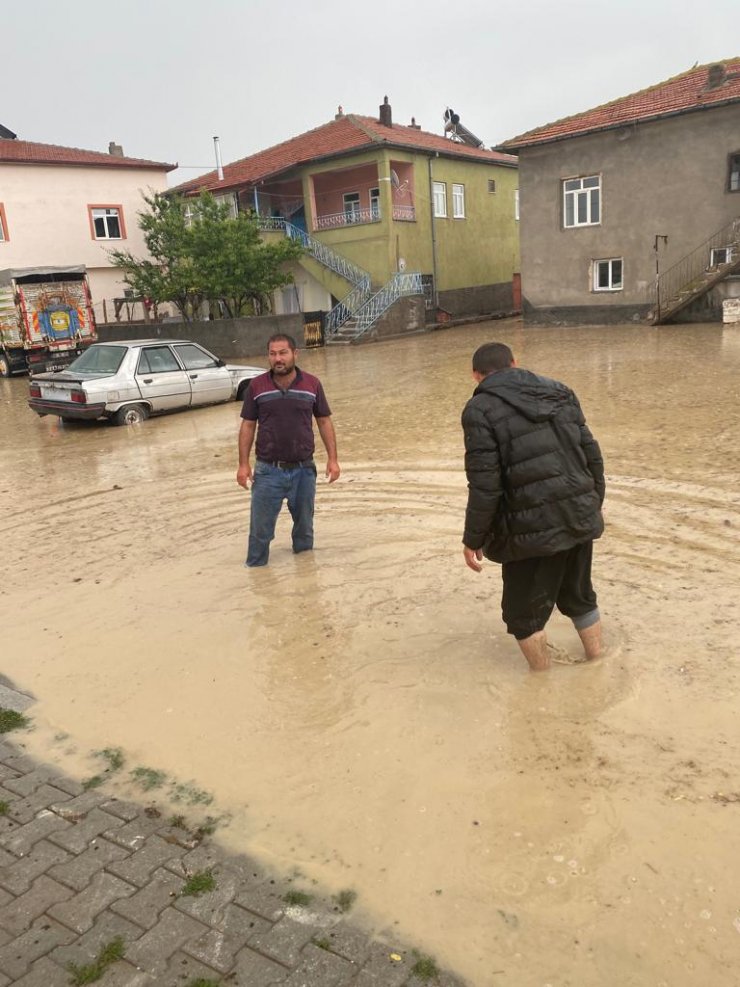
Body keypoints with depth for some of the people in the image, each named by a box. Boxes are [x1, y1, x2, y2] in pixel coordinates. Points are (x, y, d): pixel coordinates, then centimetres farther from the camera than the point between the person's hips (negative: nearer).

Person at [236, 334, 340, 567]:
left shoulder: (312, 384, -3)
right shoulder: (256, 386, -3)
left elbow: (324, 421, 3)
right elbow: (248, 425, 2)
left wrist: (332, 459, -1)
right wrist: (243, 464, -3)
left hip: (304, 470, 1)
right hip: (267, 470, -1)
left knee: (304, 525, 17)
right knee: (260, 528, 5)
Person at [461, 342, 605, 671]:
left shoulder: (480, 409, -9)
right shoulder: (559, 391, 10)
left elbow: (484, 485, -14)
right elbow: (592, 454, 11)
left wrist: (473, 539, -5)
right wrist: (594, 503, 23)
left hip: (533, 528, -6)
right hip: (581, 517, 7)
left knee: (524, 613, 14)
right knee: (579, 595, 27)